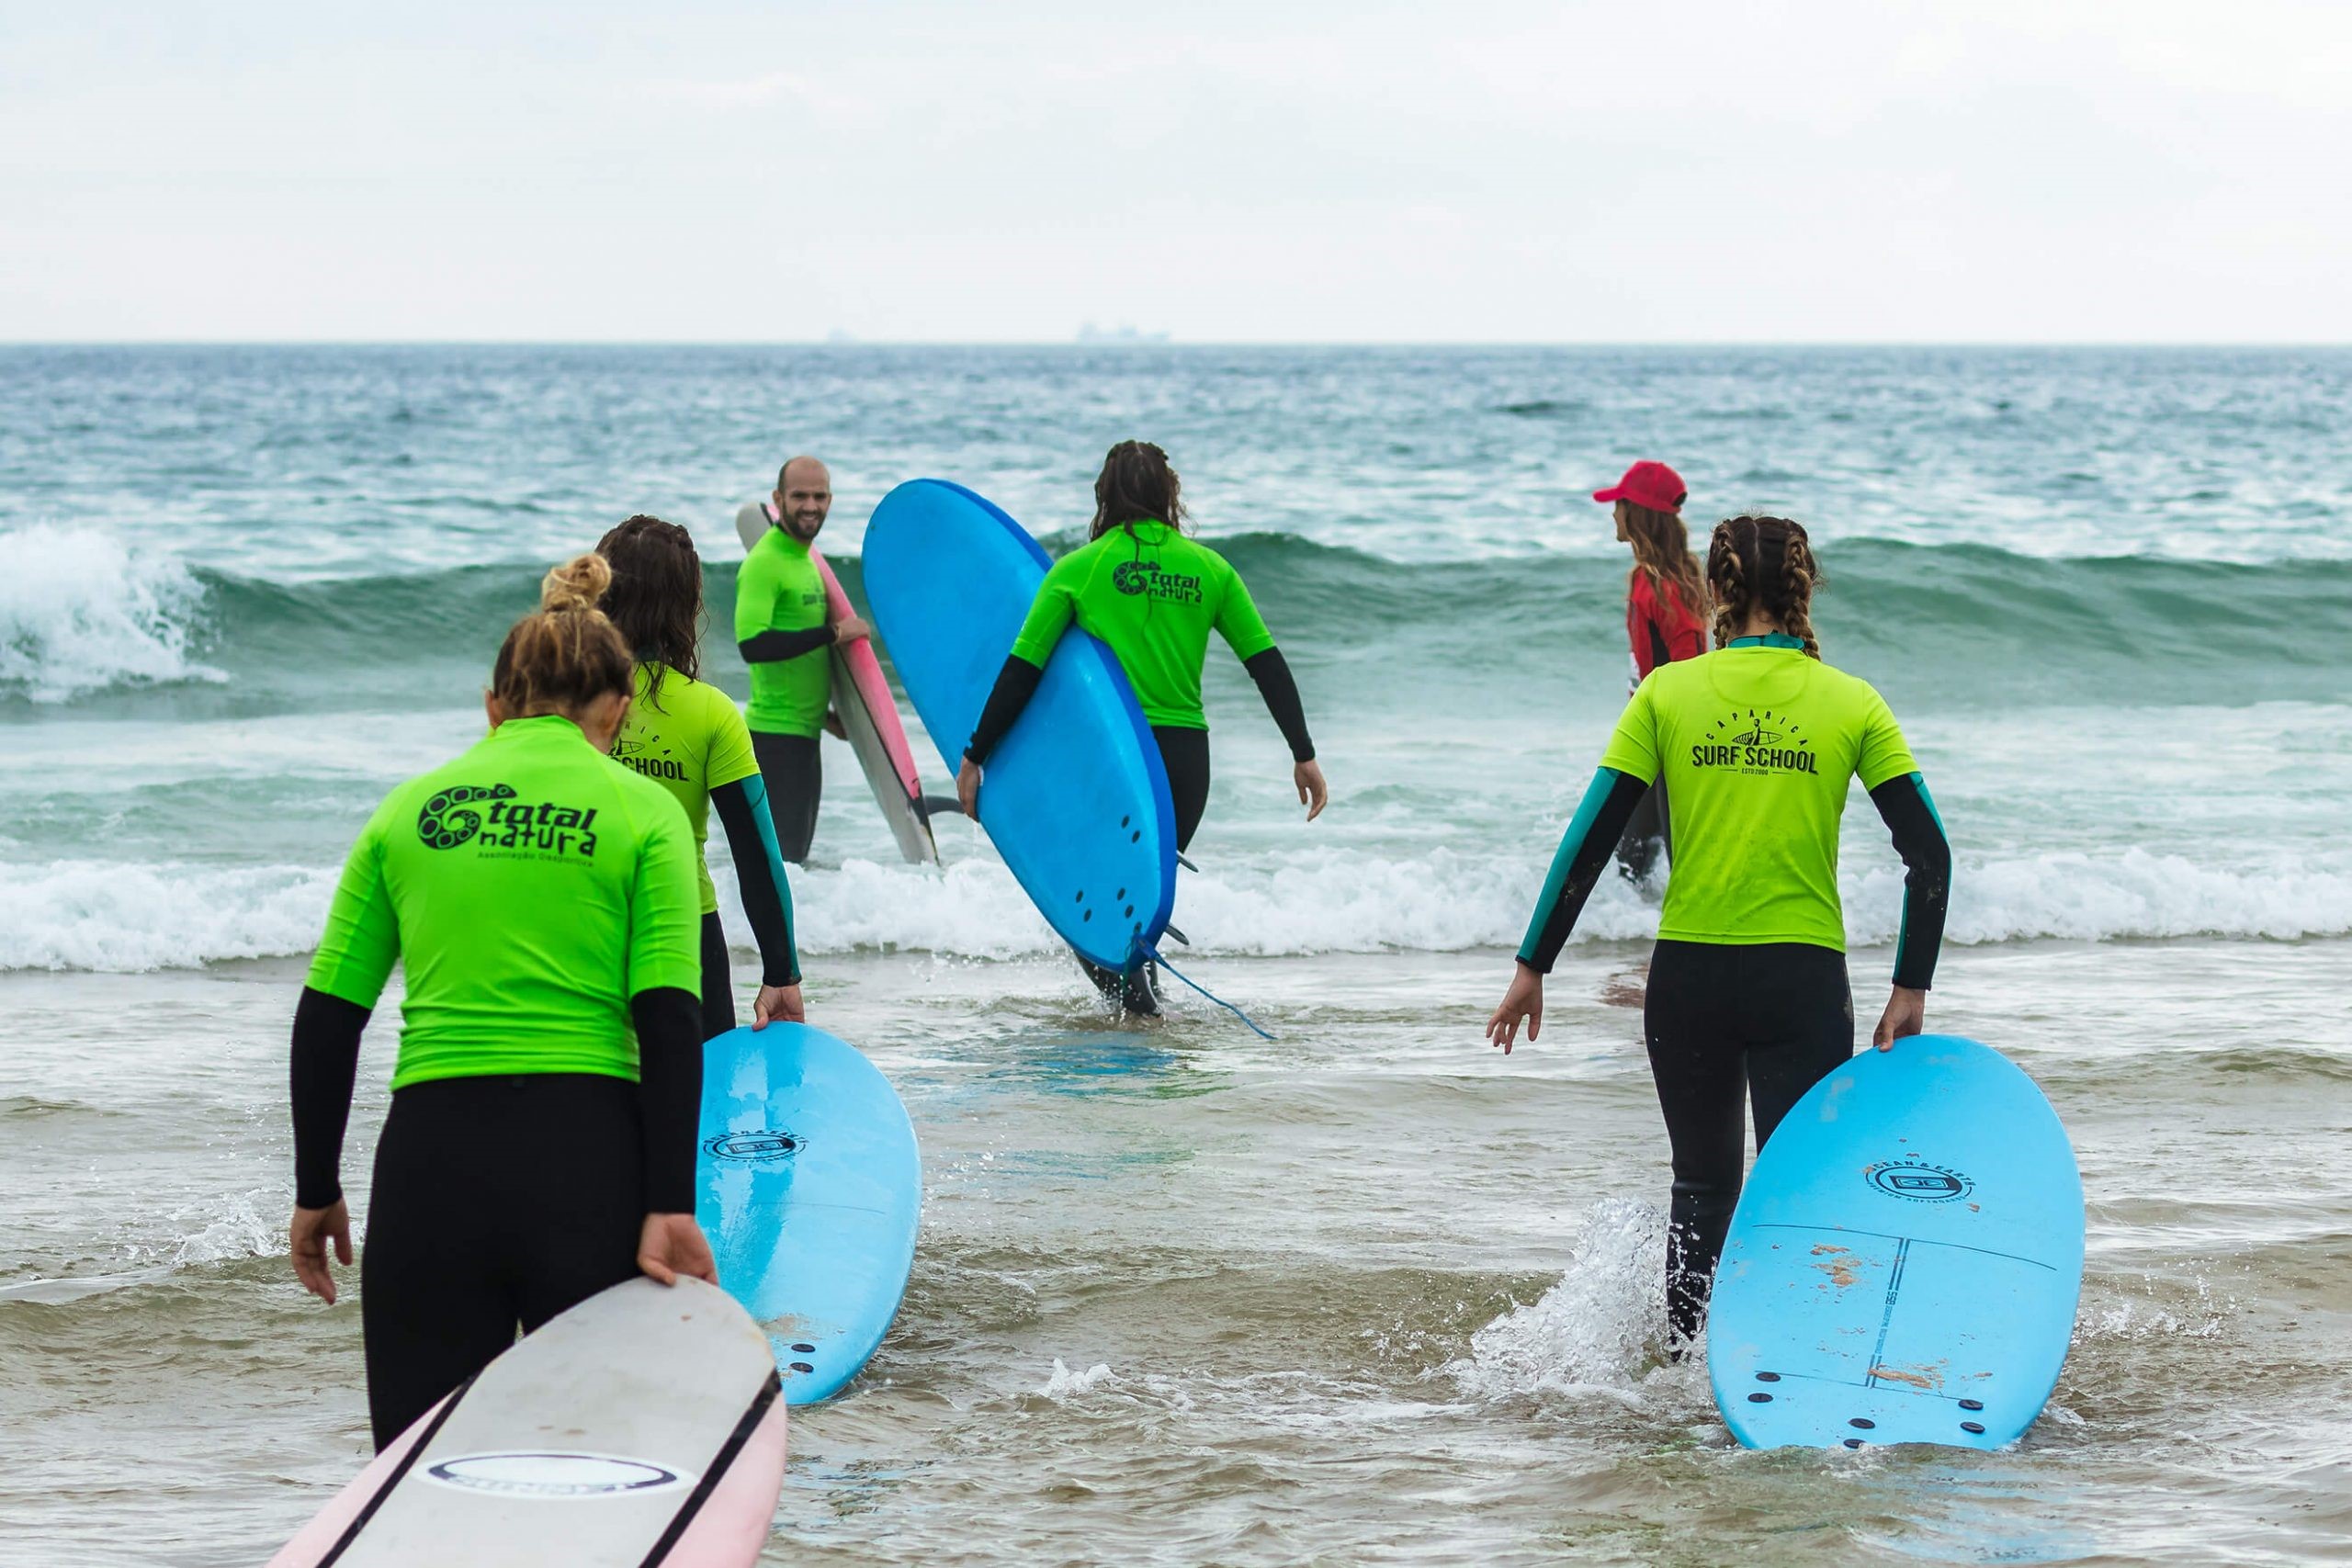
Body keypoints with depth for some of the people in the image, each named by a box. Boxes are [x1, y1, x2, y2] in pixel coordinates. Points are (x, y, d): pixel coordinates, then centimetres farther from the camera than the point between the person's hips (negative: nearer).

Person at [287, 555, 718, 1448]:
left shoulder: (411, 809, 11)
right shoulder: (643, 813, 4)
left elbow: (326, 1020, 8)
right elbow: (670, 1022, -6)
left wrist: (316, 1193, 16)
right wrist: (671, 1207, -7)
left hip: (430, 1159, 2)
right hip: (589, 1157, -2)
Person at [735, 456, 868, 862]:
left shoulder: (806, 558, 15)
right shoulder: (764, 562, -14)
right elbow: (752, 644, -26)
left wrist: (824, 712, 17)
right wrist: (834, 633, -21)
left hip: (803, 733, 10)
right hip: (775, 734, -10)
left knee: (795, 853, 13)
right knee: (779, 857, -11)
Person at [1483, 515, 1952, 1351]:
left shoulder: (1667, 693, 0)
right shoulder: (1852, 703, 0)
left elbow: (1590, 839, -1)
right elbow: (1930, 856, -3)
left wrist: (1532, 967, 6)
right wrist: (1910, 990, 3)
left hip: (1689, 975, 1)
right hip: (1804, 980, -1)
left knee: (1704, 1188, 18)